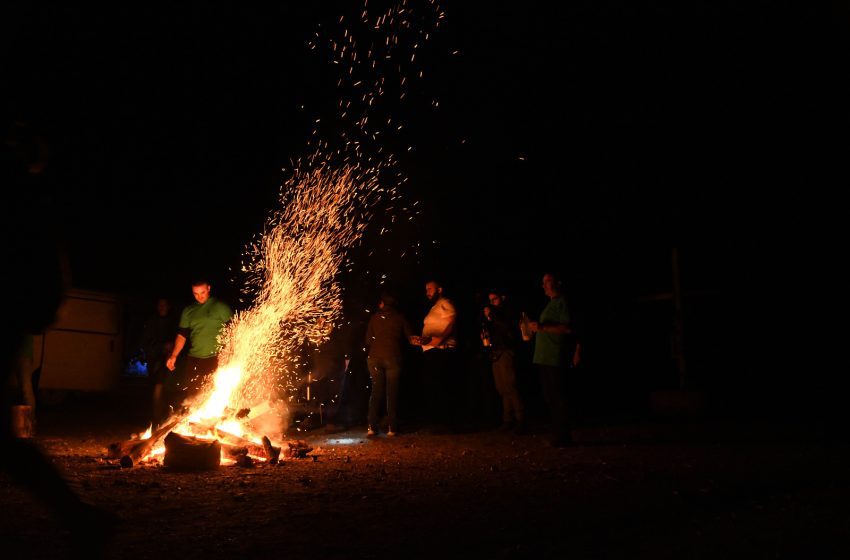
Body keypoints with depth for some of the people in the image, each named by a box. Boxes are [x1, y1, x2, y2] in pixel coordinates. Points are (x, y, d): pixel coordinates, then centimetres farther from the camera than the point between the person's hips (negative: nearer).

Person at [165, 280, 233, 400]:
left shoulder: (220, 307, 0)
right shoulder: (188, 311, 13)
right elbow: (182, 335, 15)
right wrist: (173, 356, 5)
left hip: (216, 360, -4)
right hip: (194, 361, 4)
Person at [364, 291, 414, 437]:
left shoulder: (375, 317, 9)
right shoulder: (400, 318, 5)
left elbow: (368, 339, 11)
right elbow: (411, 338, 5)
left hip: (375, 357, 2)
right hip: (393, 358, -1)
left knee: (376, 391, 7)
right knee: (392, 392, 3)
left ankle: (372, 426, 0)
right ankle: (392, 428, -1)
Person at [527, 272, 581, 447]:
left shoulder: (563, 302, -9)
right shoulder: (551, 304, 21)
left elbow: (568, 328, -20)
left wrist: (542, 327, -23)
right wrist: (535, 327, 14)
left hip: (556, 359, -10)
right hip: (545, 359, 10)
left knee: (558, 399, -7)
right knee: (549, 399, 13)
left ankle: (563, 437, -2)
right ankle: (557, 435, 20)